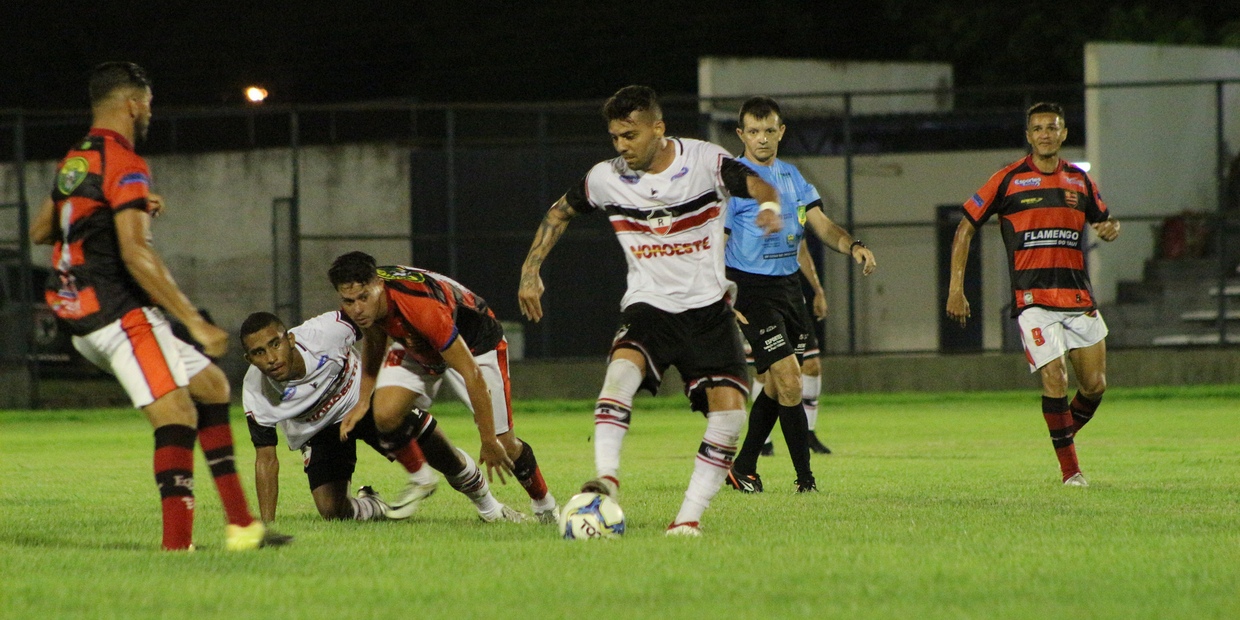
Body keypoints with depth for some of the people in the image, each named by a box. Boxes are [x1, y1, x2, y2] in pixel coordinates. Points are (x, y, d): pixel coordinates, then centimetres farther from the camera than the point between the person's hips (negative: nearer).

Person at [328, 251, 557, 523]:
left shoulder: (424, 309, -44)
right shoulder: (365, 304, -23)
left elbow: (472, 374, -37)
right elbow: (374, 337, 4)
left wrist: (489, 442, -29)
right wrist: (362, 399, -4)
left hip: (476, 343, -5)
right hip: (415, 345, 5)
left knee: (503, 444, -2)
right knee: (385, 416, -20)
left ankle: (545, 506, 26)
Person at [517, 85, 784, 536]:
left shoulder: (705, 162, -9)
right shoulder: (607, 179, -2)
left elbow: (758, 186, -21)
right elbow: (560, 212, 15)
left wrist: (769, 206, -45)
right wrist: (531, 271, 7)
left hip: (708, 307, 0)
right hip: (649, 307, 0)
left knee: (728, 408, -15)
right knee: (624, 364, -32)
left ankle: (691, 514, -6)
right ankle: (606, 477, -41)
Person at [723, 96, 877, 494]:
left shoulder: (791, 176, 12)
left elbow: (820, 224, 10)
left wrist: (852, 246, -12)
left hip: (789, 286, 7)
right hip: (752, 291, -7)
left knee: (776, 386, 11)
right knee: (789, 382, -14)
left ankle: (743, 469, 26)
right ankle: (805, 479, -9)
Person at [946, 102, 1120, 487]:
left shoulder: (1079, 180, 12)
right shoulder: (1009, 180, 0)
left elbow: (1104, 222, 26)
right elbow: (965, 229, 4)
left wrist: (1110, 228, -1)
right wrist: (956, 289, -2)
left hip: (1079, 296, 4)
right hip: (1032, 298, -4)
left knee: (1095, 386, 2)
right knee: (1055, 380, -15)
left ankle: (1066, 437, 30)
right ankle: (1069, 469, -4)